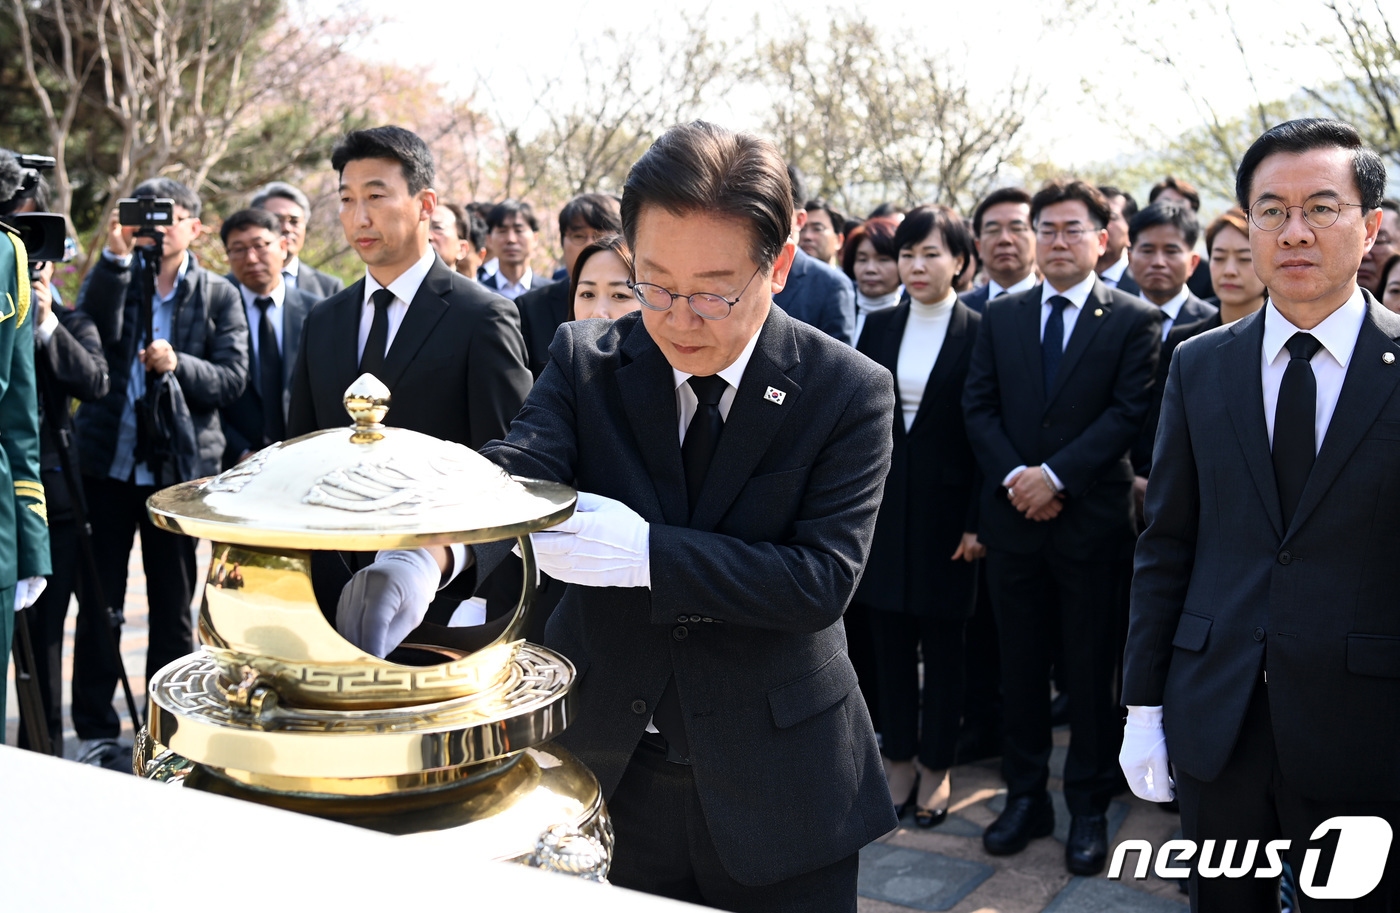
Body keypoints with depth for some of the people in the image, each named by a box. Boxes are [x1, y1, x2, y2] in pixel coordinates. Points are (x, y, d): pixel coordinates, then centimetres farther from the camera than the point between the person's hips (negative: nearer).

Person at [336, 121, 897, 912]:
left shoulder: (850, 392, -11)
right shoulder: (586, 360, -4)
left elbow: (824, 578, -18)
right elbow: (517, 467, -21)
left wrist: (647, 551, -30)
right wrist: (429, 551, -44)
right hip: (610, 778, 2)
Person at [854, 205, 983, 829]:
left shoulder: (979, 333, -4)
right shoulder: (879, 328, 7)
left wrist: (977, 520, -10)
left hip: (946, 507, -3)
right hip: (883, 503, 4)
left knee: (942, 642, 6)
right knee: (889, 639, 9)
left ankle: (935, 766, 20)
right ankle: (898, 758, 22)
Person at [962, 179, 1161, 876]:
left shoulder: (1135, 320, -1)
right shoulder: (1000, 317, 9)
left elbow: (1129, 412, -10)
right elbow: (979, 406, 4)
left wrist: (1057, 474, -16)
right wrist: (1012, 476, -11)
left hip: (1092, 519, -3)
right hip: (1013, 515, 3)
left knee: (1090, 673, 6)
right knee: (1019, 666, 11)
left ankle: (1089, 809, 20)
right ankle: (1025, 798, 24)